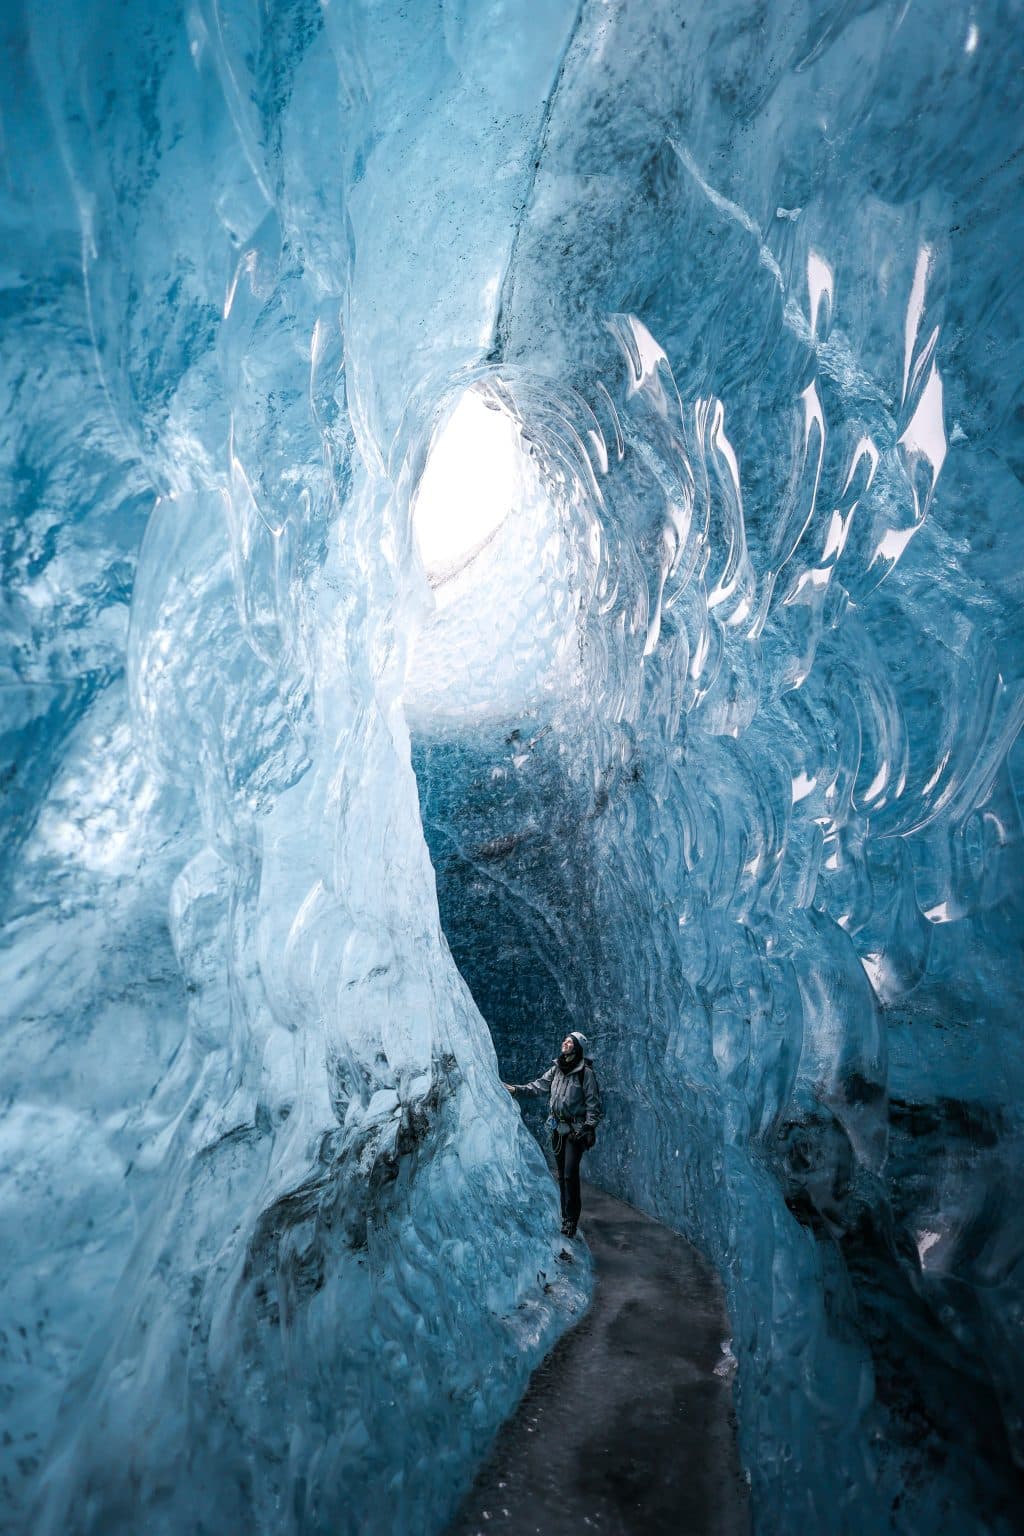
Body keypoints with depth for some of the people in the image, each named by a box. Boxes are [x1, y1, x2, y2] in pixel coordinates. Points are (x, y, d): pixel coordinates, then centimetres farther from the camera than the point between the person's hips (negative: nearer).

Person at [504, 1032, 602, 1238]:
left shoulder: (585, 1072, -13)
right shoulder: (556, 1068, 4)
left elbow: (593, 1103, -12)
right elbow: (540, 1085, 10)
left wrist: (589, 1128, -15)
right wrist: (517, 1089, 1)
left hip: (576, 1130, -6)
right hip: (558, 1128, 6)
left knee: (570, 1175, -10)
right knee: (561, 1174, 11)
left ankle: (571, 1221, 0)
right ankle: (566, 1217, 22)